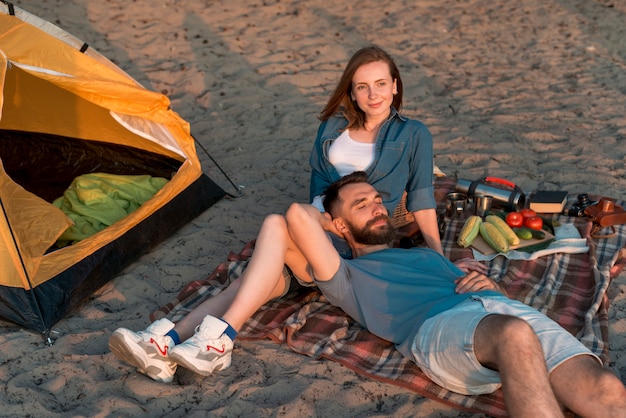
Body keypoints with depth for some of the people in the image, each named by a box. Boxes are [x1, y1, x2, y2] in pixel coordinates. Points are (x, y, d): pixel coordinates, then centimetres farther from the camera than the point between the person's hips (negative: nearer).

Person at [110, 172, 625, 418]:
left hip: (505, 308, 5)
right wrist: (329, 220, 28)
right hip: (439, 326, -5)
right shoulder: (346, 275, 23)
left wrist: (486, 282, 11)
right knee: (516, 336, -41)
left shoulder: (427, 254, 39)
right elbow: (299, 214, 9)